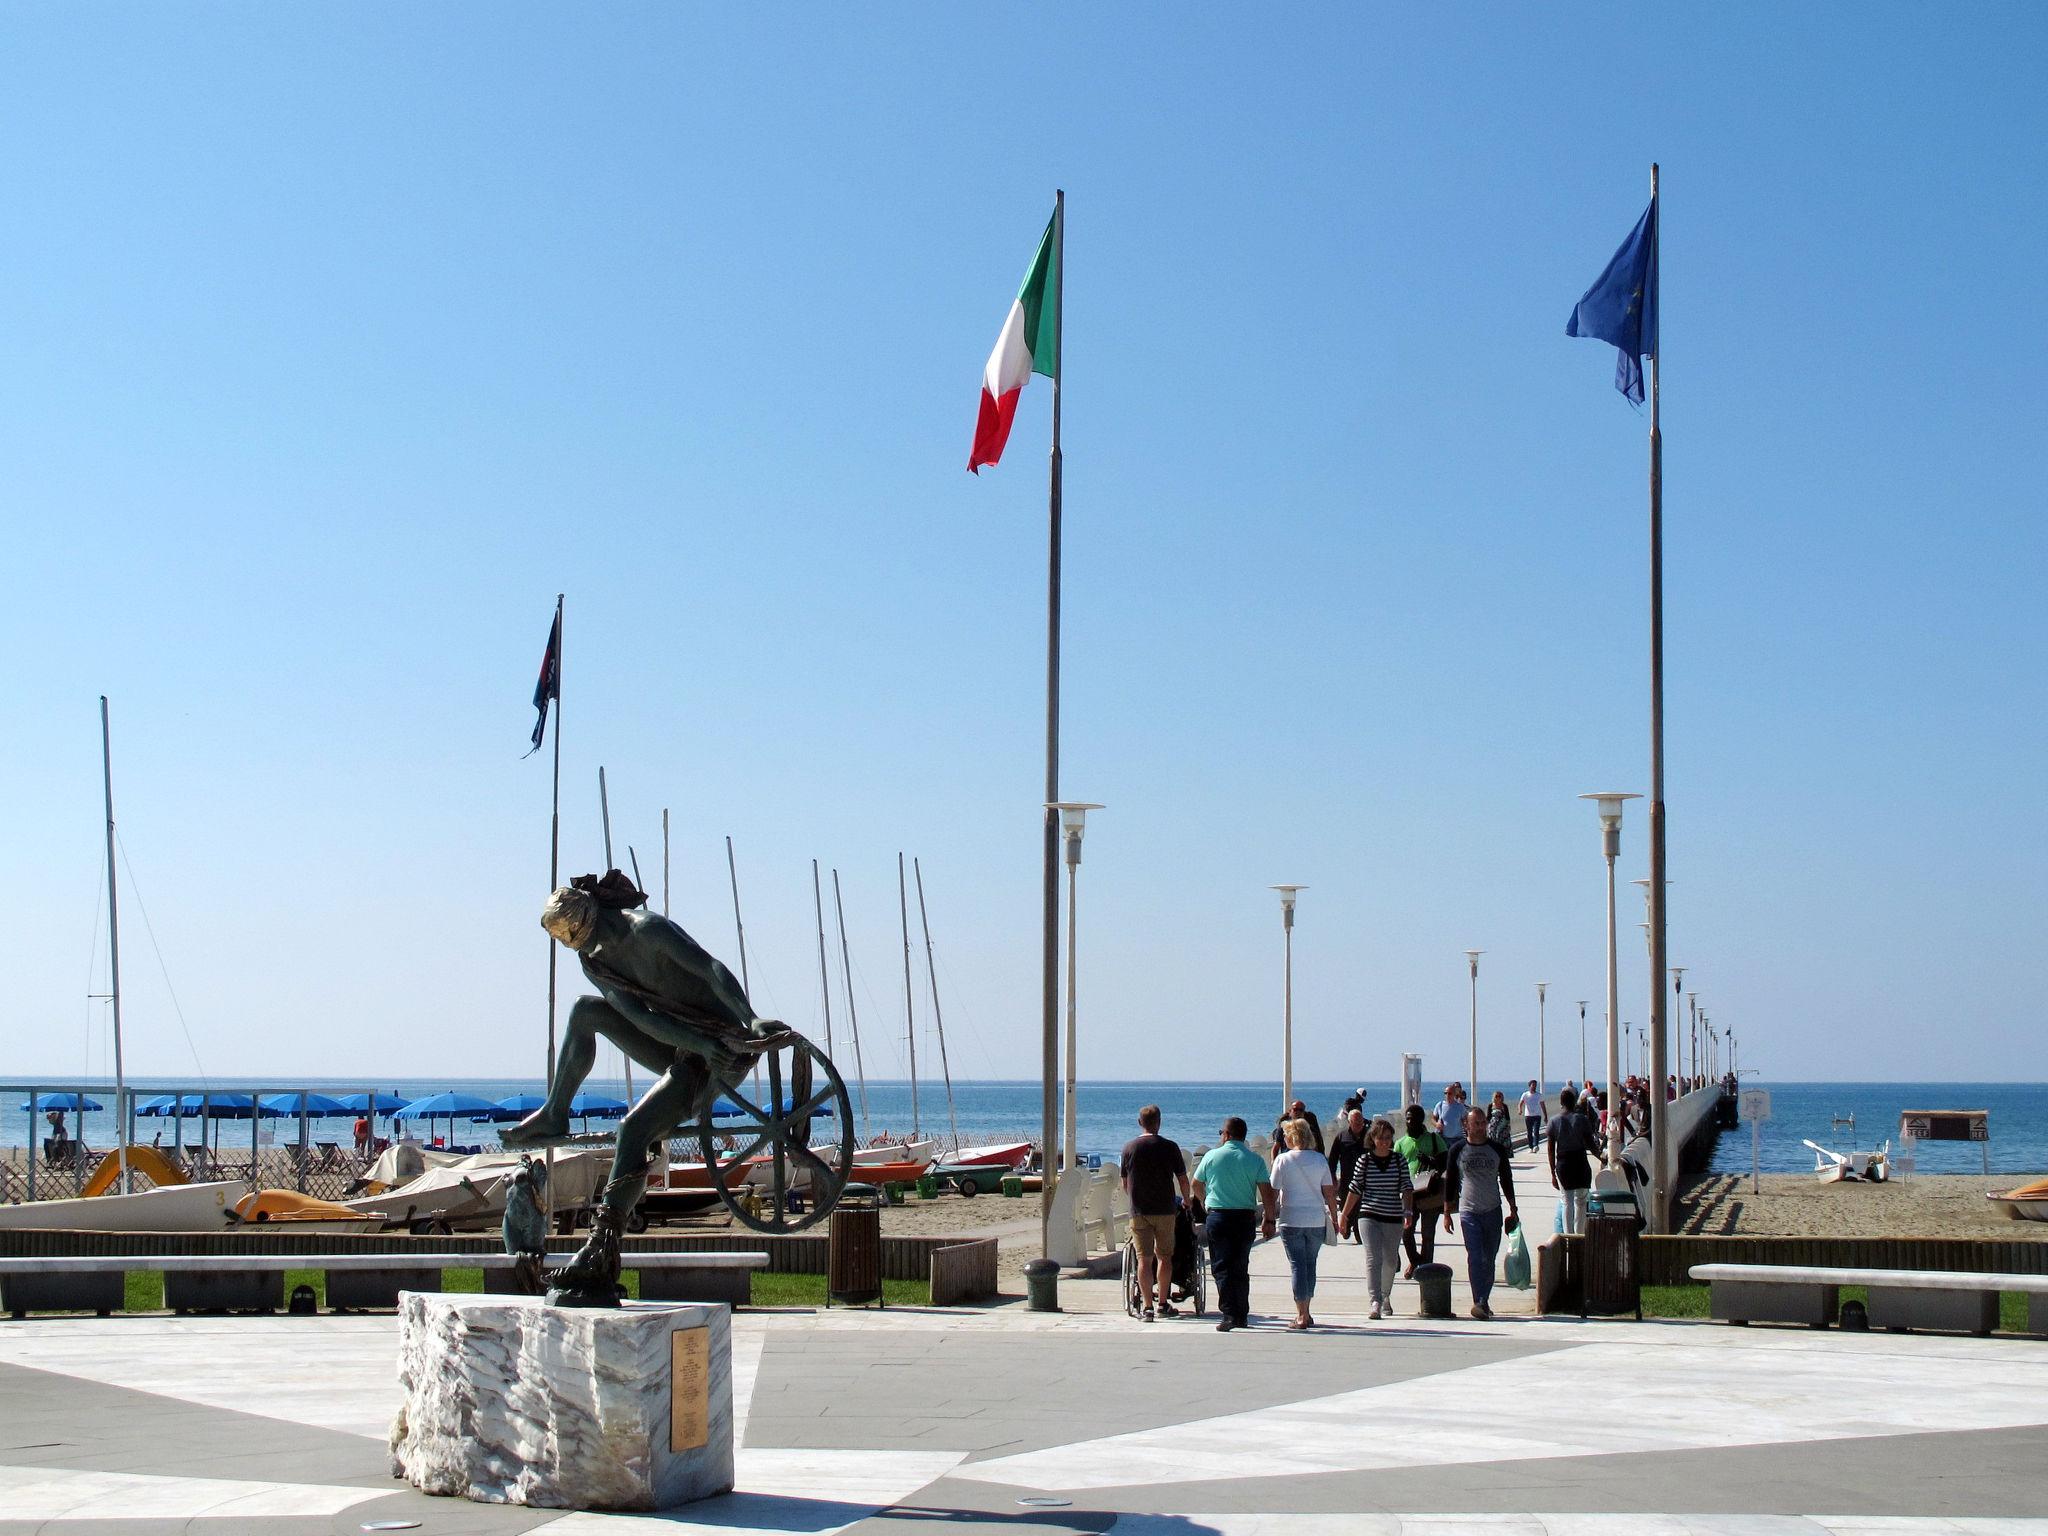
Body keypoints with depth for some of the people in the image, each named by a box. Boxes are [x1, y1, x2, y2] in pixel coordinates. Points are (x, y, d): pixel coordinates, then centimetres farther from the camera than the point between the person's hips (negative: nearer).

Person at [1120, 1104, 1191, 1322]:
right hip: (1164, 1210, -1)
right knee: (1164, 1256, 12)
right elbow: (1183, 1180, 3)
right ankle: (1162, 1304, 14)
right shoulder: (1170, 1147, -2)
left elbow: (1125, 1185, 10)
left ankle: (1148, 1306, -4)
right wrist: (1186, 1201, 22)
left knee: (1144, 1259, 1)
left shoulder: (1129, 1147, 3)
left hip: (1138, 1212, 1)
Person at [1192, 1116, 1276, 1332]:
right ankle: (1242, 1316, 15)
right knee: (1241, 1268, 13)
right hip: (1246, 1217, 2)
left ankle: (1229, 1314, -11)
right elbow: (1267, 1193, -5)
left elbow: (1196, 1185, 13)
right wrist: (1270, 1220, 5)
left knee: (1222, 1267, 0)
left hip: (1217, 1217, -2)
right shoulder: (1255, 1160, -1)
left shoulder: (1211, 1156, 0)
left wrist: (1204, 1202, 33)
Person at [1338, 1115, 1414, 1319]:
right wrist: (1344, 1215, 8)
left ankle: (1386, 1297, 37)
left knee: (1390, 1260, 15)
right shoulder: (1364, 1161, -1)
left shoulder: (1399, 1160, 1)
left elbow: (1407, 1188, -2)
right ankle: (1375, 1302, -20)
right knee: (1373, 1259, -14)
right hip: (1369, 1216, -2)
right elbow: (1355, 1189, 5)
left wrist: (1408, 1212, -16)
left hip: (1393, 1219, 2)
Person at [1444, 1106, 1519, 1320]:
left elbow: (1506, 1180, 13)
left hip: (1493, 1212, 2)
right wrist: (1446, 1213, 5)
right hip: (1468, 1212, -2)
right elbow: (1450, 1182, 7)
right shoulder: (1458, 1150, 1)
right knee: (1475, 1258, -14)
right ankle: (1479, 1302, -20)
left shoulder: (1497, 1149, 6)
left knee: (1489, 1259, 7)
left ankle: (1484, 1302, 17)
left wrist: (1513, 1209, 11)